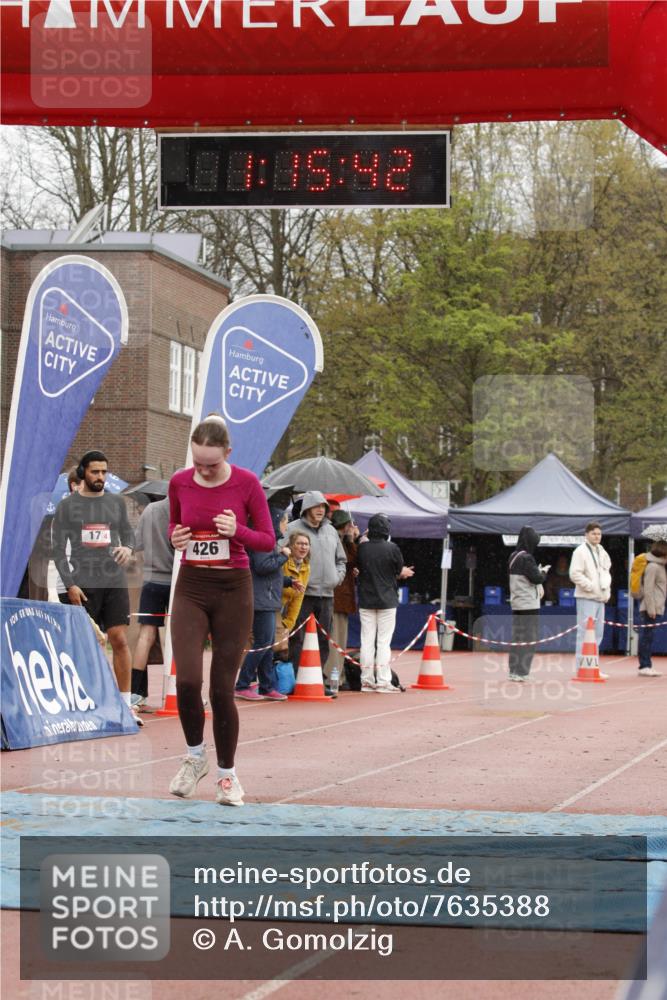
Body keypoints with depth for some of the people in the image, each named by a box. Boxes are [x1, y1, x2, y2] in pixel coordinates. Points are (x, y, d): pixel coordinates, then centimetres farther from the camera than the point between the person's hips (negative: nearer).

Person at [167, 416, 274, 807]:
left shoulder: (247, 483, -8)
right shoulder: (179, 482, -1)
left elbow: (269, 540, -2)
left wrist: (237, 531, -21)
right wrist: (175, 538, -7)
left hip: (234, 590, -2)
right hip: (191, 588, 2)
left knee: (222, 689, 0)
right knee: (187, 681, -15)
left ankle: (227, 774, 19)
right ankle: (195, 757, 11)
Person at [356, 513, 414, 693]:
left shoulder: (362, 548, -2)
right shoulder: (392, 548, -11)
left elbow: (360, 570, 9)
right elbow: (401, 572, -2)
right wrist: (403, 573, 24)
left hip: (366, 601, 3)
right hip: (387, 601, -3)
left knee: (367, 641, 8)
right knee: (384, 642, 1)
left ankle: (367, 681, 10)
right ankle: (382, 682, -2)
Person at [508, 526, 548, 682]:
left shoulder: (514, 556, 10)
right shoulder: (526, 558, -17)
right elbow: (536, 578, -16)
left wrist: (538, 584, 4)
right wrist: (543, 572, 4)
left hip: (516, 604, 8)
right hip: (529, 605, -8)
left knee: (517, 637, 12)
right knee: (529, 639, -4)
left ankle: (514, 670, 15)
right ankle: (520, 672, -6)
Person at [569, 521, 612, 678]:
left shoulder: (602, 552, 17)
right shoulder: (581, 551, -8)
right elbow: (575, 574, -15)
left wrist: (606, 590, 9)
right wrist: (591, 586, -17)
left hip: (600, 598, 8)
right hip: (586, 598, -8)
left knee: (598, 633, 12)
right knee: (585, 632, -10)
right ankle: (581, 667, -9)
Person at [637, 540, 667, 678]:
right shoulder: (653, 567, -13)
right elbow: (648, 589, -18)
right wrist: (651, 609, -20)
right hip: (650, 609, -10)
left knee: (648, 637, 11)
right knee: (647, 636, -7)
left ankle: (647, 666, 14)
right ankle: (644, 666, -6)